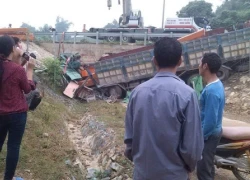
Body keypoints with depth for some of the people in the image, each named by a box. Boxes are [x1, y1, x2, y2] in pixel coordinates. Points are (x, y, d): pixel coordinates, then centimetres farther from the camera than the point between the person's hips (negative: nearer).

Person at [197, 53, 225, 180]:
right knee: (208, 165, 24)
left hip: (209, 134, -10)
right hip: (213, 131, 10)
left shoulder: (211, 90, -29)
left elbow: (210, 120, -27)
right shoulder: (217, 84, 3)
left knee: (203, 169, 2)